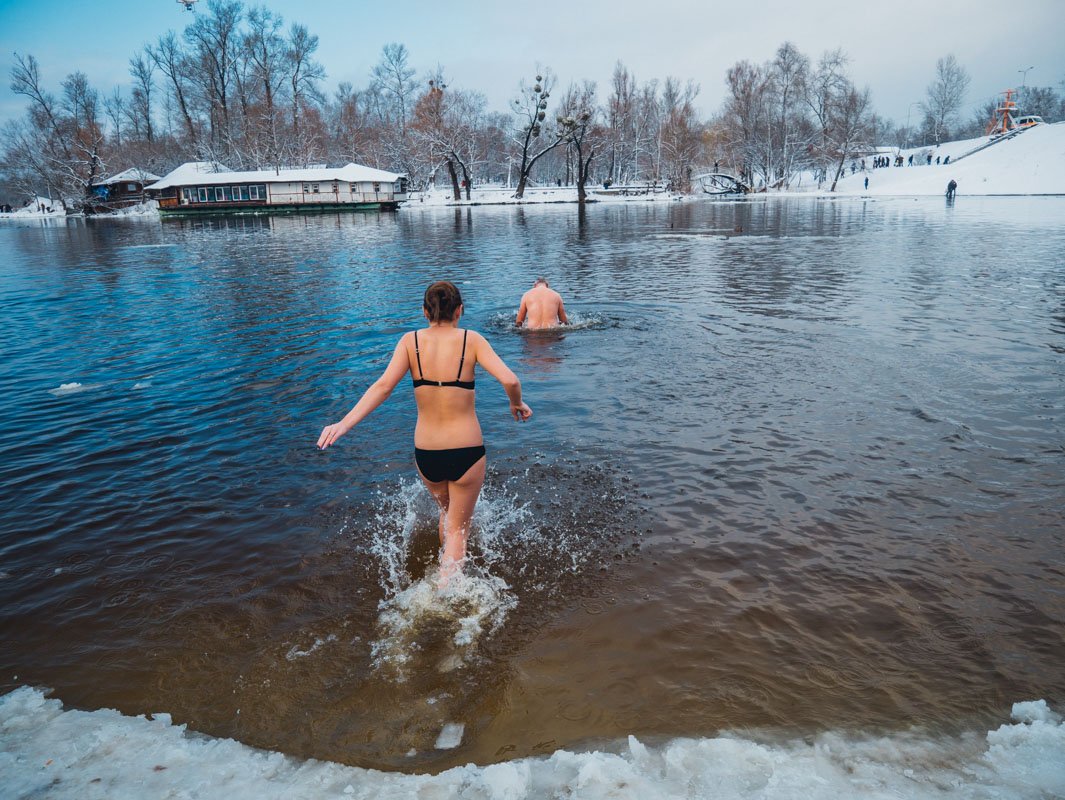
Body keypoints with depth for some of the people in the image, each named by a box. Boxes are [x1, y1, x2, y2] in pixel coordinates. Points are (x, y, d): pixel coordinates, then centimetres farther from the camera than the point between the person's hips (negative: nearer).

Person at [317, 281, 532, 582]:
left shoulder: (410, 341, -4)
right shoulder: (471, 340, -8)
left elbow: (383, 386, -17)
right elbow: (510, 380, -18)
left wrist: (344, 423, -18)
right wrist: (517, 404, 3)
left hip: (426, 453, 3)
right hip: (467, 451, -3)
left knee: (446, 510, 32)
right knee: (458, 527, 15)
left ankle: (447, 569, 53)